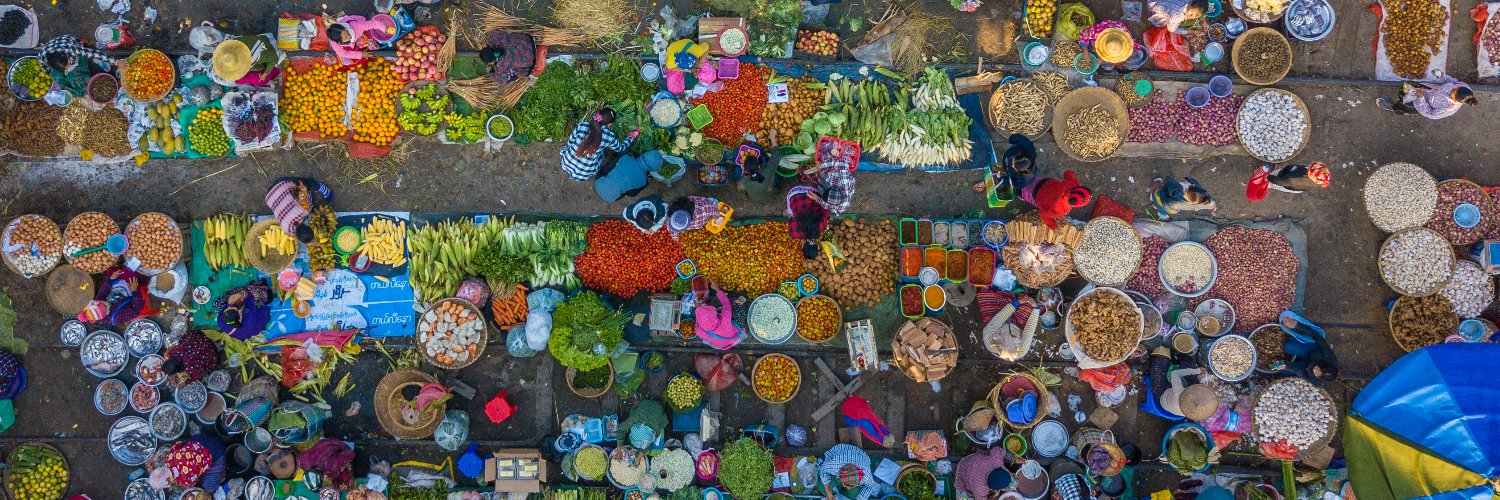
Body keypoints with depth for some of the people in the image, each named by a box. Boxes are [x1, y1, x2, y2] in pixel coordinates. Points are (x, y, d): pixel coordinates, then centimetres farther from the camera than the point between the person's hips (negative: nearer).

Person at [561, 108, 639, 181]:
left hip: (566, 166, 2)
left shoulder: (582, 126, -13)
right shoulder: (608, 136, -15)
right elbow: (620, 148, 6)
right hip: (585, 175, -2)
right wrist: (632, 137, 22)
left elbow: (570, 143, 0)